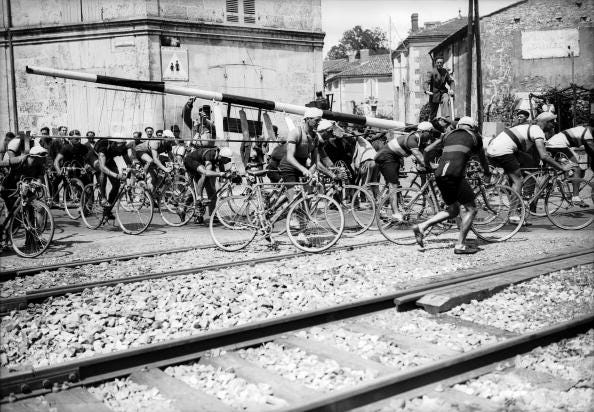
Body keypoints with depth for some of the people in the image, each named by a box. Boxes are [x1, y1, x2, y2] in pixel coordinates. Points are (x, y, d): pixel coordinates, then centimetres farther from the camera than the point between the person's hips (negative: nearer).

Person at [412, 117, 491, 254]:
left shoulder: (448, 135, 27)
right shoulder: (475, 137, 19)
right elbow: (482, 158, 33)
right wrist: (487, 172, 50)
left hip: (439, 174, 6)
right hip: (455, 175, -6)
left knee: (453, 210, 20)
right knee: (471, 208, 8)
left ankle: (422, 226, 8)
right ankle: (460, 245, 3)